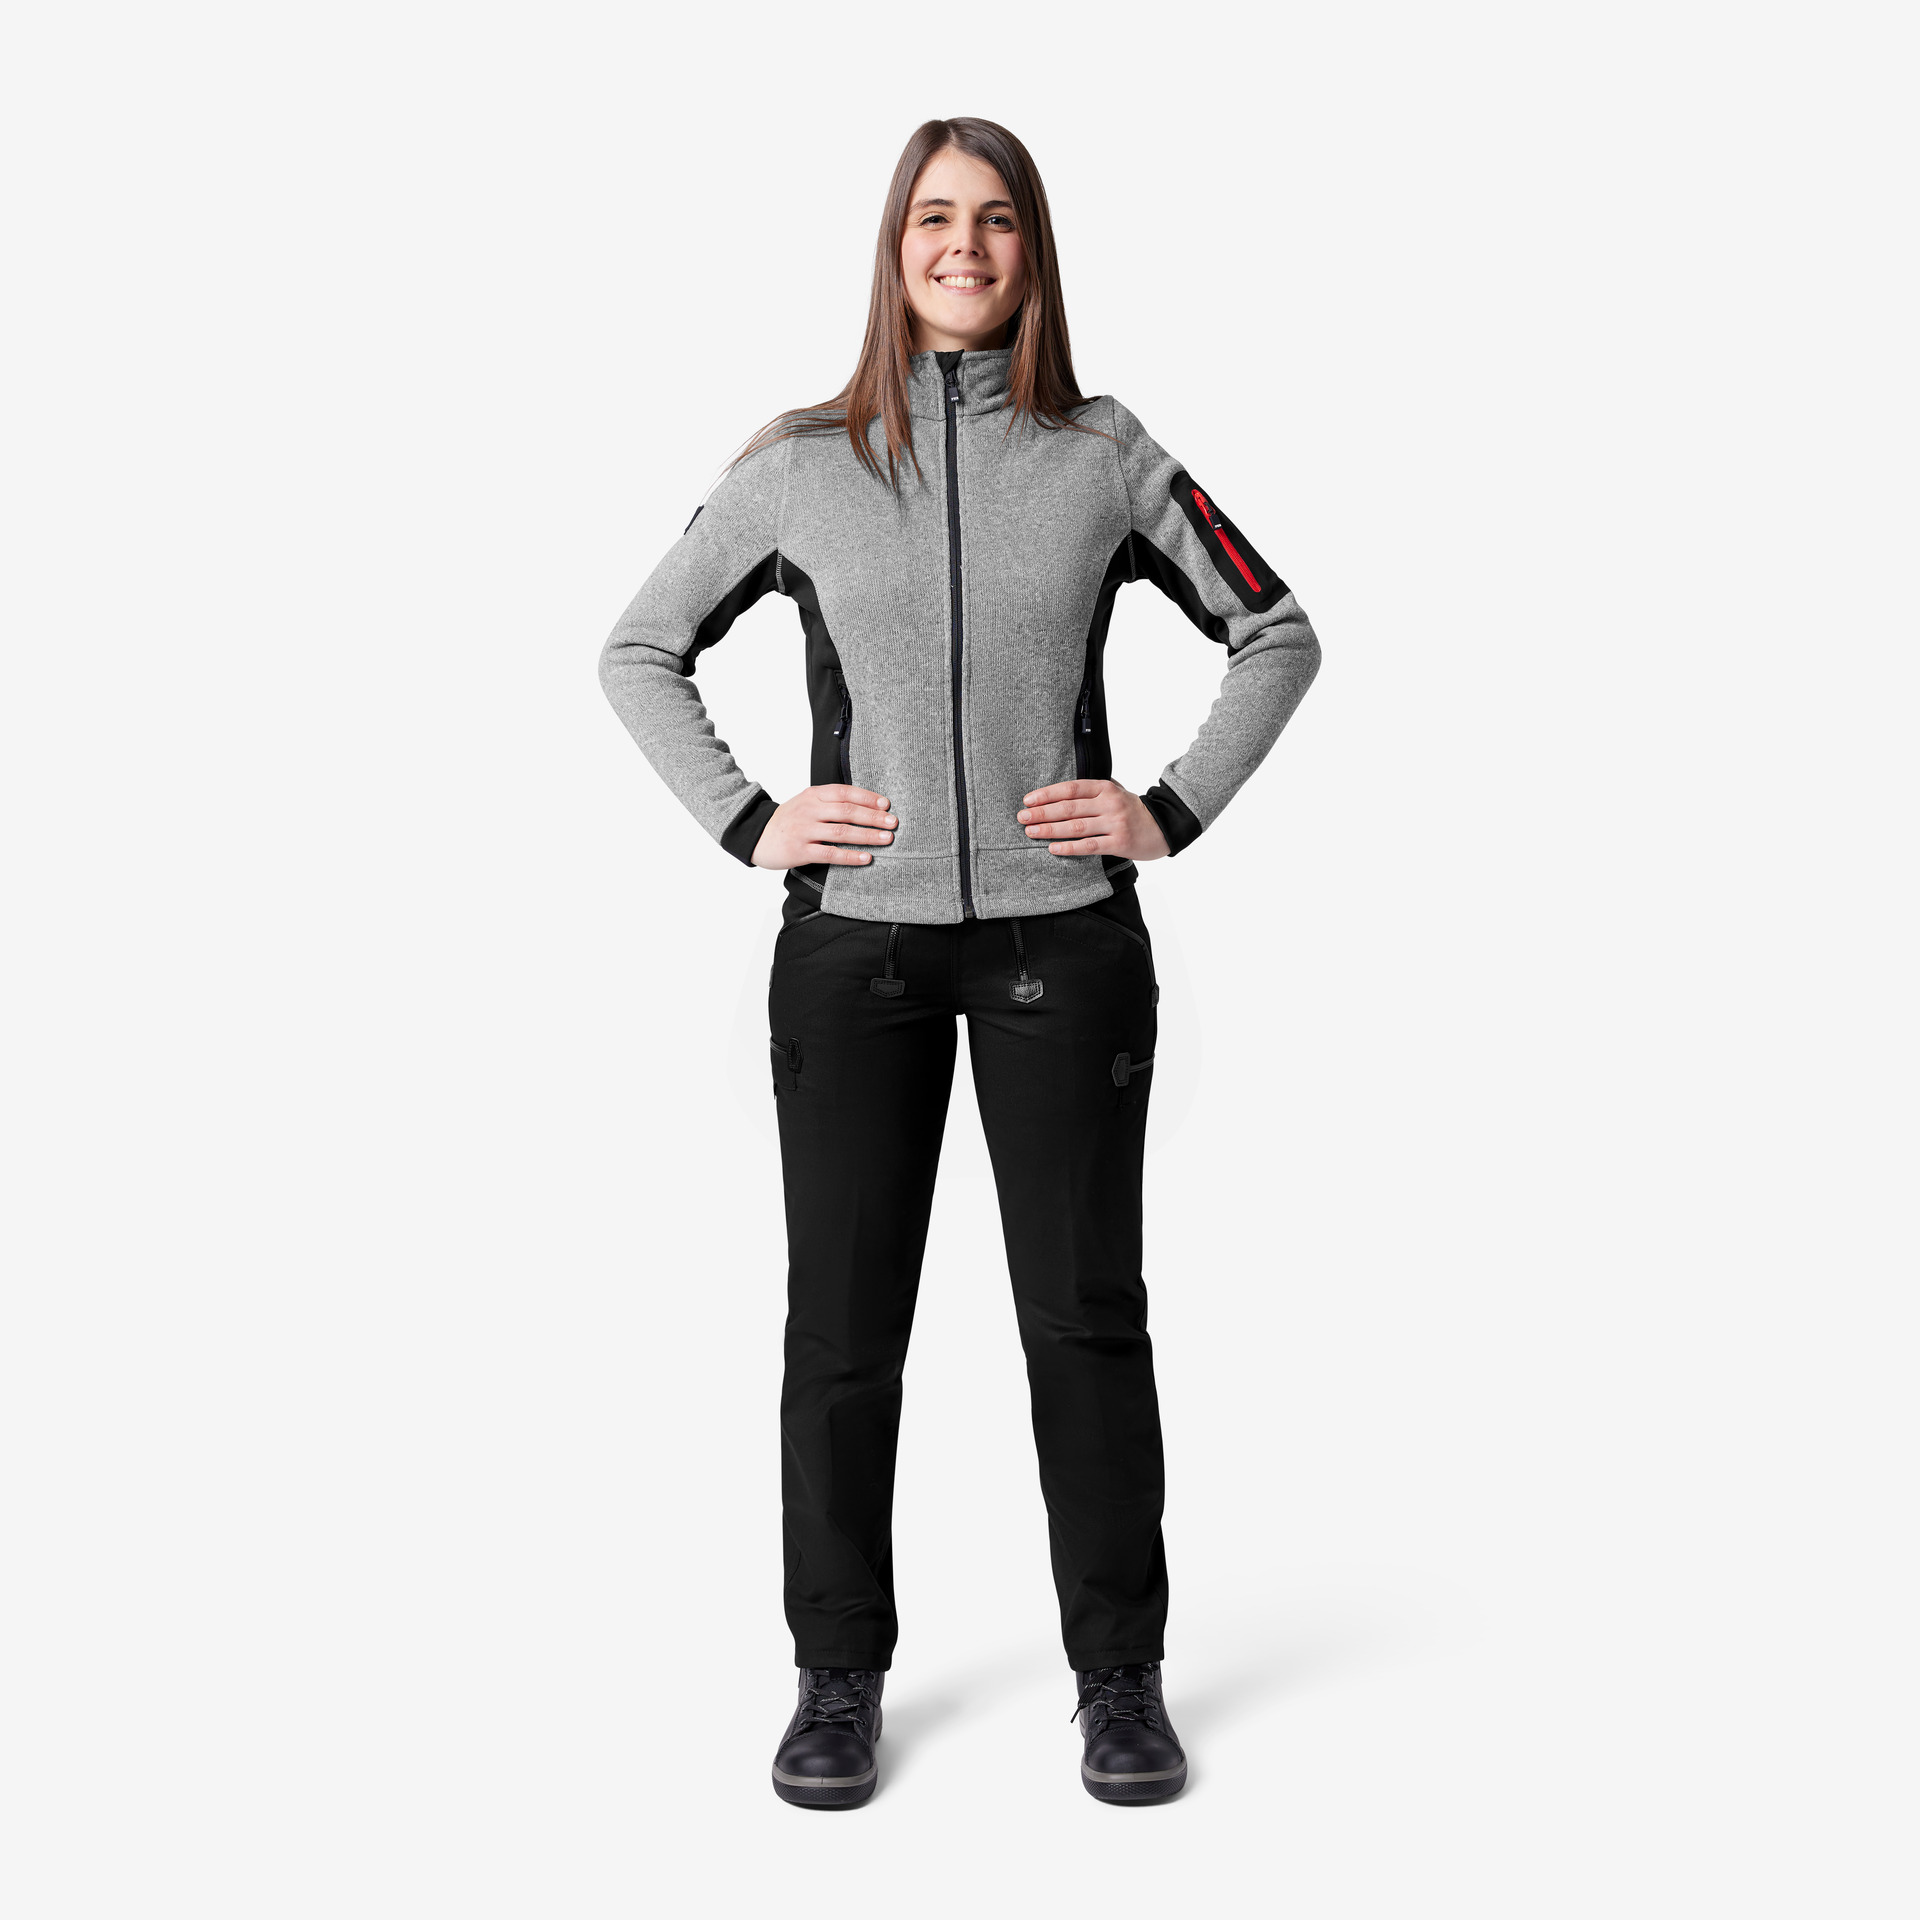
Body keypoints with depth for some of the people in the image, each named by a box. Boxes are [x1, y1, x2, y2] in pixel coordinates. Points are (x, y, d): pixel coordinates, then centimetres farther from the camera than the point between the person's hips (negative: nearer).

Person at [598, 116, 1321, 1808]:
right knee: (843, 1327, 6)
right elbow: (640, 653, 12)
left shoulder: (1105, 457, 3)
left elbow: (1277, 634, 11)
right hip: (856, 943, 0)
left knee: (1088, 1315, 6)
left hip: (1064, 939, 0)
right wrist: (744, 822, 0)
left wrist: (1173, 812, 0)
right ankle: (839, 1679, 21)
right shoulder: (799, 467, 3)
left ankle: (1122, 1676, 21)